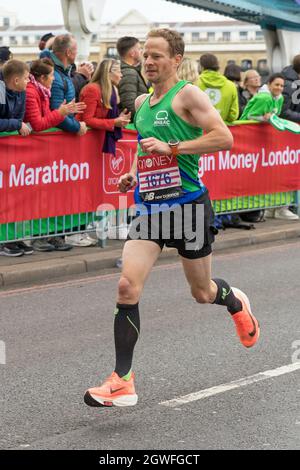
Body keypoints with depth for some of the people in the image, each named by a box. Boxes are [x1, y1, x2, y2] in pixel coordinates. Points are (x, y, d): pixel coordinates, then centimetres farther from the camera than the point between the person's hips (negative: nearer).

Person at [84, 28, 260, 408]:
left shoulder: (187, 95, -9)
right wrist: (134, 174, 10)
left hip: (188, 204, -5)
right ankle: (122, 383, -11)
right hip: (150, 206, 5)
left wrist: (171, 148, -23)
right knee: (127, 286, -13)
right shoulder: (141, 103, 12)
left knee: (202, 292, 12)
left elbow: (224, 137, -19)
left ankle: (236, 303, 50)